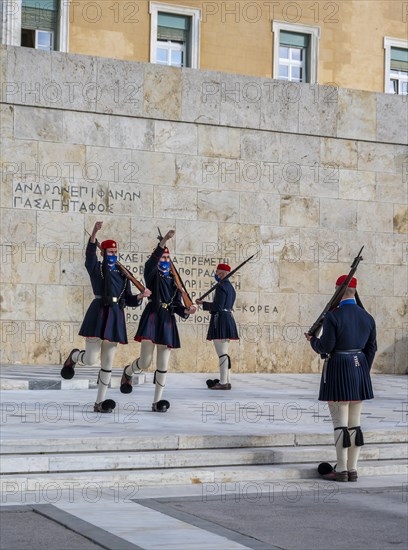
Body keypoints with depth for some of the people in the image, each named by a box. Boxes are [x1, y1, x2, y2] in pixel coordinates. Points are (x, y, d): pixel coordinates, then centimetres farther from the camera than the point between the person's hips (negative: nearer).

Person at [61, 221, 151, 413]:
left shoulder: (123, 275, 16)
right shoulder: (96, 268, 2)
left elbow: (129, 300, 15)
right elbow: (90, 253, -19)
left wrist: (141, 296, -6)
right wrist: (94, 233, -35)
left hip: (115, 317, 5)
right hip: (98, 315, -5)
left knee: (108, 363, 5)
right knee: (91, 359, -9)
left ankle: (100, 403, 11)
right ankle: (73, 357, 28)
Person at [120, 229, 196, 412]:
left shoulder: (173, 279, 17)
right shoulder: (152, 273, 4)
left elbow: (177, 304, 14)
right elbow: (152, 260, -19)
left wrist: (186, 311, -7)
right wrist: (164, 241, -29)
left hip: (168, 320, 5)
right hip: (152, 317, -5)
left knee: (163, 365, 3)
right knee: (145, 362, -10)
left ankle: (157, 402, 9)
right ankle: (127, 372, 25)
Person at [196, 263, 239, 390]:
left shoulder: (221, 286, -13)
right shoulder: (230, 287, 17)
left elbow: (218, 307, -19)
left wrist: (203, 303, -9)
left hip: (220, 321, -10)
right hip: (228, 319, 10)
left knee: (221, 354, -9)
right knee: (224, 353, 14)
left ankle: (223, 383, -8)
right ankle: (227, 381, 15)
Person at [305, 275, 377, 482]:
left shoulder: (333, 316, -13)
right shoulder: (367, 317, 7)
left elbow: (325, 347, -14)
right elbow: (371, 348, 10)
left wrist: (312, 340, 8)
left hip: (338, 371, -6)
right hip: (359, 369, 6)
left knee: (340, 423, -2)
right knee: (355, 423, 10)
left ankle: (341, 470, -1)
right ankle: (352, 470, 13)